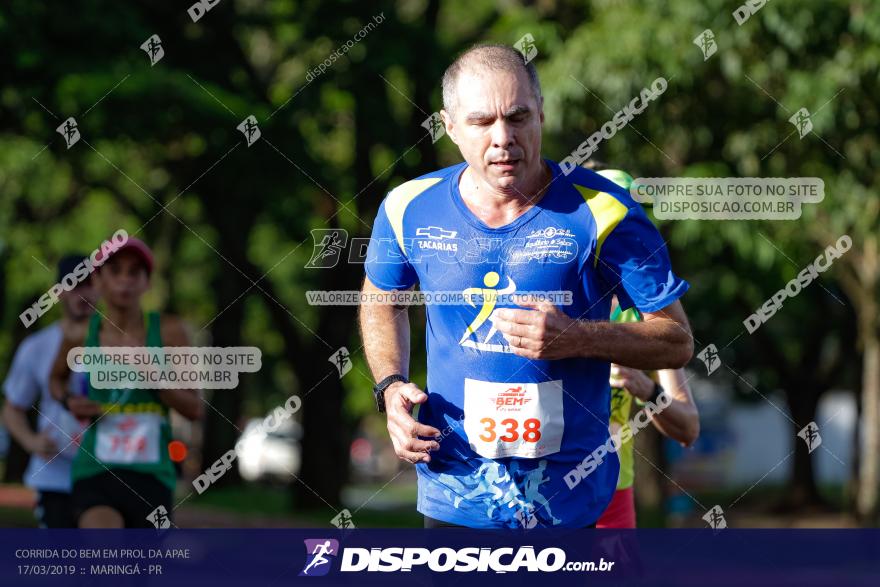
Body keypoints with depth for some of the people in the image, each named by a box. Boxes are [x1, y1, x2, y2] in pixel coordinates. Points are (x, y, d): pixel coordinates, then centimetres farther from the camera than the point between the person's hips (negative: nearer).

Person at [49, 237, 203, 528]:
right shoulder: (81, 335, -1)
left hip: (152, 478, 2)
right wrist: (69, 403, -1)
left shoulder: (168, 330, -4)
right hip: (95, 474, -1)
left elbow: (194, 409, -2)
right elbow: (56, 378, 21)